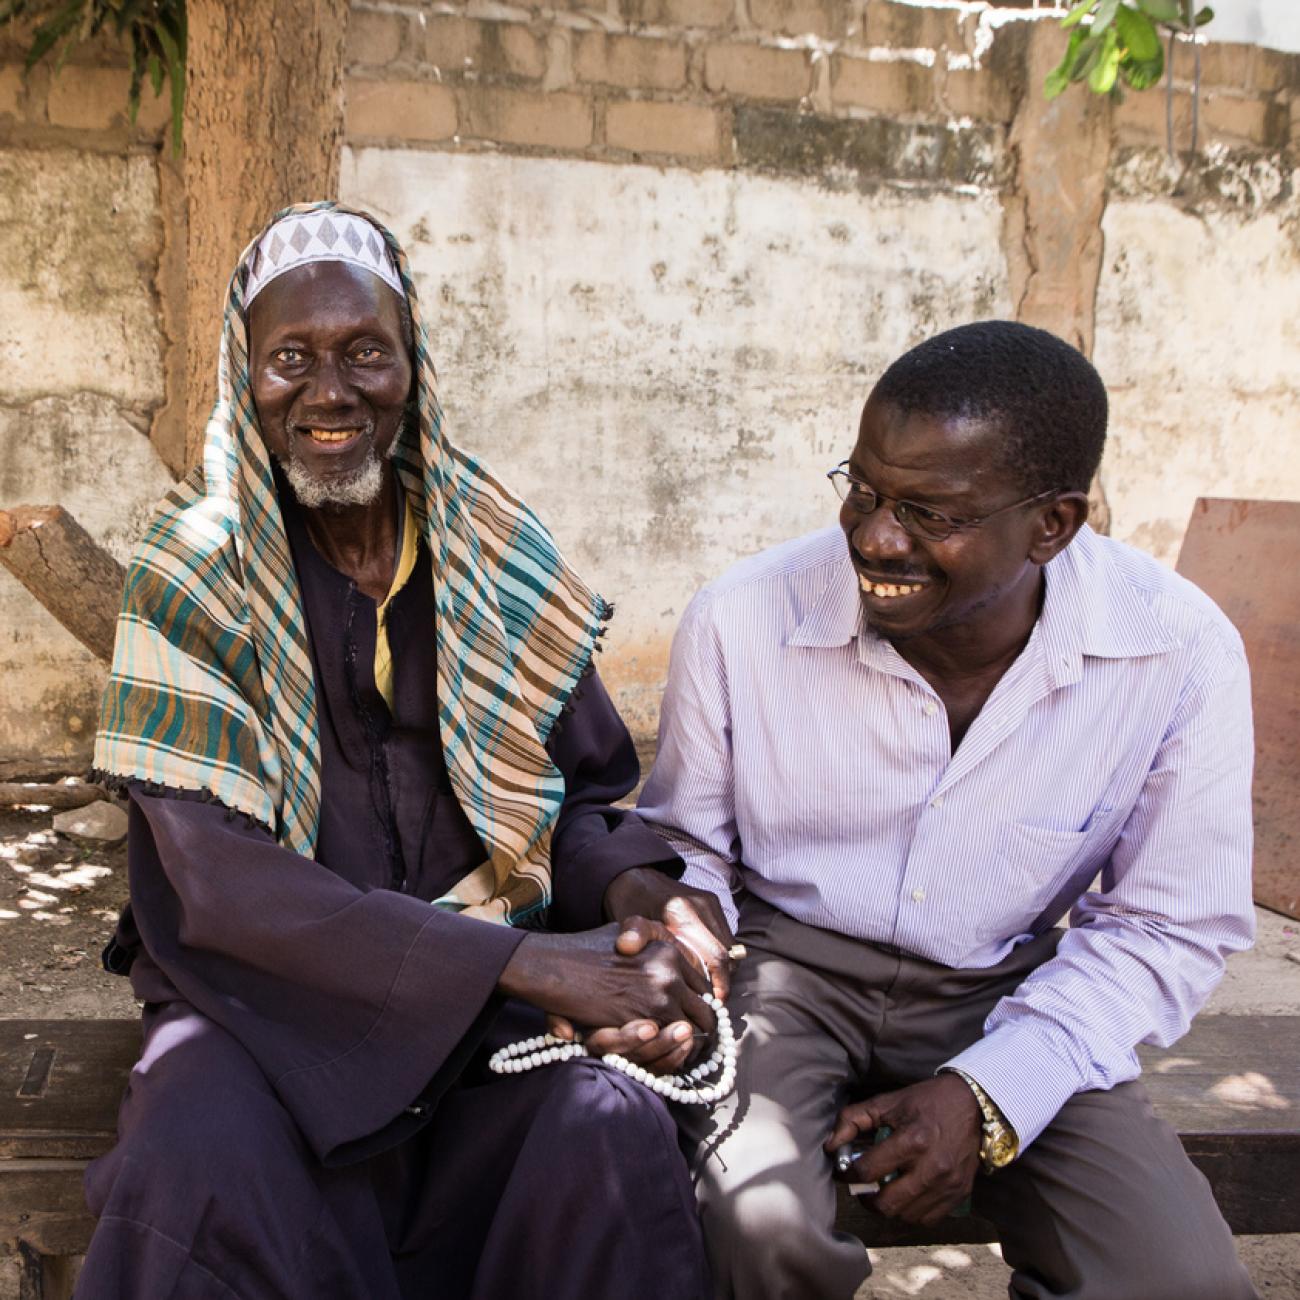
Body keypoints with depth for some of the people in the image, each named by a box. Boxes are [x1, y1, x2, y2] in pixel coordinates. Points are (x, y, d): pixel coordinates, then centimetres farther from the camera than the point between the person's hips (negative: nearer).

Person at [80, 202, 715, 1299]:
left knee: (616, 1134, -28)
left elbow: (584, 797, 8)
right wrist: (525, 960, -23)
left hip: (483, 1001, 2)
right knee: (194, 1170, -33)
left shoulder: (499, 559, 2)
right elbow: (217, 879, -15)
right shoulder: (191, 576, -6)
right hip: (262, 988, -1)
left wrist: (639, 906, -18)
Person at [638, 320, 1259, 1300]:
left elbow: (1168, 927, -5)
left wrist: (989, 1094, -16)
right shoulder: (741, 620, -15)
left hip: (1006, 998, 1)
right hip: (785, 966, -1)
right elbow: (686, 843, 2)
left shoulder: (1182, 654, -16)